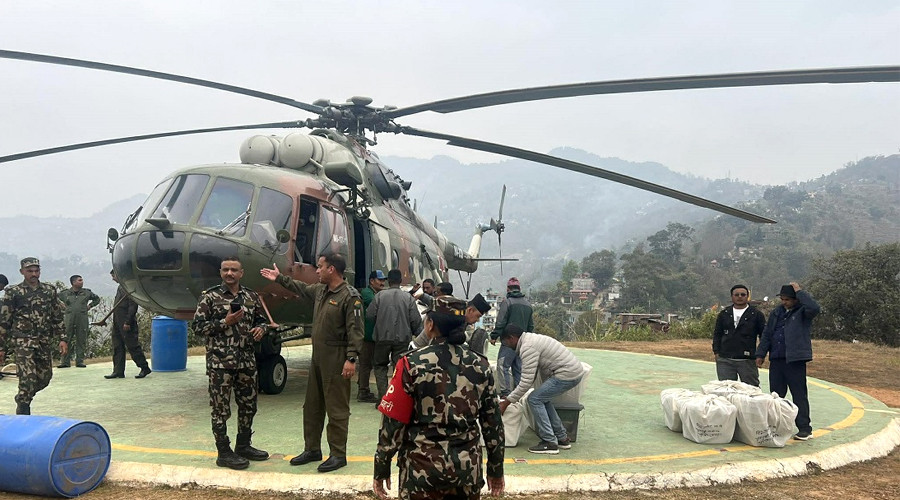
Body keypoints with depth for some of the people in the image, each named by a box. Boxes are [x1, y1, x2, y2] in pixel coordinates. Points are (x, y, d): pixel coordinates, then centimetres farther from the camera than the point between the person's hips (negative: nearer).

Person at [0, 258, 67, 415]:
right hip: (23, 341, -4)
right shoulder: (13, 292, 0)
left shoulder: (50, 291, 10)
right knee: (28, 378, -12)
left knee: (45, 377, 9)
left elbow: (58, 317, 13)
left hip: (45, 342, 4)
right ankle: (23, 416, -2)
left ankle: (22, 398, 36)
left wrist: (62, 339, 5)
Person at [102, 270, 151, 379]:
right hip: (118, 323, 10)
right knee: (117, 347, 9)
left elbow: (133, 305, -19)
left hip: (126, 324, -10)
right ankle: (118, 371, 13)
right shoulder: (120, 287, 18)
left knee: (132, 345, -5)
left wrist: (127, 322, -23)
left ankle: (145, 368, 4)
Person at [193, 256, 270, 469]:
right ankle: (224, 453, 13)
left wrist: (260, 328, -3)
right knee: (220, 408, 2)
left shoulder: (251, 296, 9)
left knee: (248, 405, 14)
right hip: (220, 362, -5)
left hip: (247, 361, 5)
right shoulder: (210, 296, -4)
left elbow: (262, 320, 20)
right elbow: (198, 326, -7)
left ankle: (243, 446, 30)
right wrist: (225, 322, -17)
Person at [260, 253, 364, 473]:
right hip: (318, 358, 10)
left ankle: (338, 455, 9)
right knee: (312, 406, 17)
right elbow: (302, 289, 32)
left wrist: (351, 358, -26)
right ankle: (312, 449, 30)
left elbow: (355, 330, -21)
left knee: (336, 408, -1)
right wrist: (280, 279, 36)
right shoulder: (320, 290, 10)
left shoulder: (350, 296, -17)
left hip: (336, 360, -9)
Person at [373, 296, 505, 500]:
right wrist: (496, 469, 15)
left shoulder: (411, 364, -11)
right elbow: (492, 422, 5)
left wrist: (381, 469, 1)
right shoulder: (480, 365, -1)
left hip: (423, 467, -3)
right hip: (468, 468, 3)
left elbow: (393, 422, -9)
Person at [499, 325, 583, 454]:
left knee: (534, 399, -5)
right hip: (575, 370, 10)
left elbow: (527, 381, -18)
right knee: (543, 398, 19)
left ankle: (550, 443, -3)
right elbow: (531, 375, 23)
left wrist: (507, 402, -11)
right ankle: (562, 438, 24)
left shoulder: (527, 347, -15)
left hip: (567, 374, -10)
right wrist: (514, 396, 24)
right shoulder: (532, 339, 17)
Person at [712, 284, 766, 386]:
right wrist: (716, 352, 5)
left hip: (747, 360, -2)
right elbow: (717, 334, 15)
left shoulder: (756, 314, 4)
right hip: (725, 360, 3)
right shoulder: (724, 314, 12)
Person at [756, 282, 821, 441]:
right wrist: (761, 353, 13)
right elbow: (767, 334, 18)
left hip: (795, 360, -6)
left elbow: (815, 308, -29)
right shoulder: (777, 313, 14)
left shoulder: (802, 312, -5)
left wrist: (800, 291, -19)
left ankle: (804, 429, 5)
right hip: (776, 360, 6)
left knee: (799, 395, -1)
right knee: (776, 395, 11)